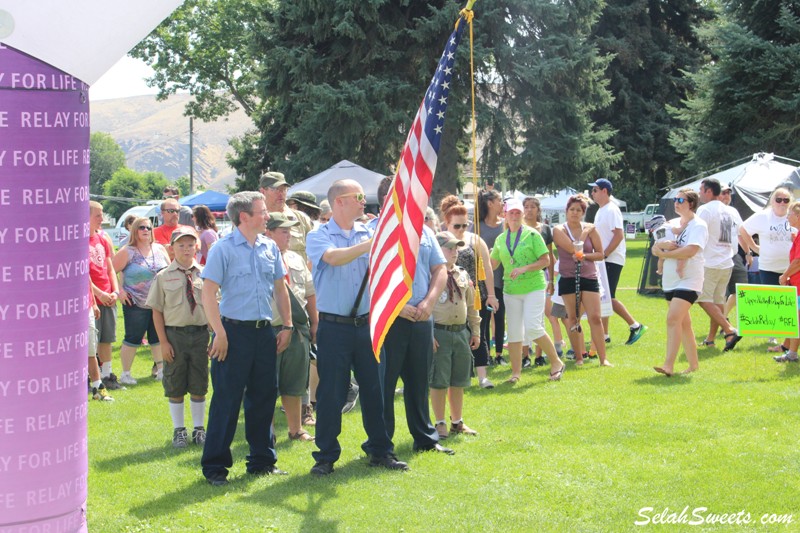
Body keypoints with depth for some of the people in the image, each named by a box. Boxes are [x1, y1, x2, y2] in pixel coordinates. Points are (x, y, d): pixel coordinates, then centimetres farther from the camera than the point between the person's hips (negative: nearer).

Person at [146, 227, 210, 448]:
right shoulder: (164, 277, -2)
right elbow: (157, 311, -1)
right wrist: (163, 342, -7)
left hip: (200, 333, 1)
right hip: (175, 333, -1)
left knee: (199, 386, 9)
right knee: (175, 386, 7)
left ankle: (198, 429, 22)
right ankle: (179, 430, 19)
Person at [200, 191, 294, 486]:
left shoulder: (270, 247, 9)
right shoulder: (224, 248, -9)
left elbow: (280, 288, 18)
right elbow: (208, 292, -12)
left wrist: (287, 325, 13)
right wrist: (219, 333, -17)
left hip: (264, 332, 6)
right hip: (234, 331, -6)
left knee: (265, 396, 11)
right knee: (227, 401, -2)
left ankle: (262, 461, 23)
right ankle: (214, 466, 6)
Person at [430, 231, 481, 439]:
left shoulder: (462, 275, 10)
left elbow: (471, 305, 17)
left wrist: (475, 331, 15)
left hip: (461, 332, 6)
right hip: (439, 333, -6)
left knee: (458, 381, 13)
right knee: (439, 382, 0)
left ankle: (457, 422, 24)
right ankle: (440, 424, 10)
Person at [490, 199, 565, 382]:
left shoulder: (532, 234, -2)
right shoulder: (501, 239, 10)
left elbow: (546, 260, -6)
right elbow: (492, 264, 17)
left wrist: (524, 268, -17)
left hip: (534, 287, -4)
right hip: (511, 290, 5)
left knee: (532, 328, -15)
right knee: (514, 331, 4)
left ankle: (556, 362, 0)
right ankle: (516, 371, 13)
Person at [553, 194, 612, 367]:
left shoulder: (590, 229, 5)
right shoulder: (559, 230, -1)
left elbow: (600, 254, 5)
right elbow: (573, 248, -15)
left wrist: (584, 256, -12)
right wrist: (585, 232, -5)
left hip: (589, 277, 1)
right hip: (568, 279, -1)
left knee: (595, 318, -7)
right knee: (573, 319, 5)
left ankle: (603, 358, -6)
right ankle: (578, 357, 14)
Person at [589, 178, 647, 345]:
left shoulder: (611, 210, -14)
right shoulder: (601, 211, 16)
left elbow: (619, 235, -22)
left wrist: (604, 255, -23)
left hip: (612, 260, -10)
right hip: (604, 260, 10)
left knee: (609, 298, -11)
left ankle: (635, 326, -3)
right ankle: (604, 335, 14)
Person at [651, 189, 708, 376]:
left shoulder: (698, 226, -8)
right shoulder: (672, 224, 14)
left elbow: (690, 251, -22)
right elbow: (654, 249, 10)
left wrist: (665, 254, -10)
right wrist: (661, 244, -14)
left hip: (688, 281, -8)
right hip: (670, 280, 8)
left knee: (673, 319, -20)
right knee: (684, 323, 13)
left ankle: (668, 366, -24)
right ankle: (693, 364, 21)